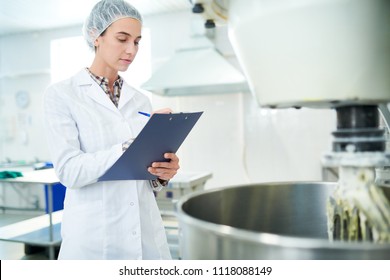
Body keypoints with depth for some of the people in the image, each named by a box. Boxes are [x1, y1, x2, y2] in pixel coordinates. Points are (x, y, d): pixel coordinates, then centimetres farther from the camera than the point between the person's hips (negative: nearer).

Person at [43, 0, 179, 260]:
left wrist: (163, 173, -12)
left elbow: (146, 176, 10)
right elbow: (69, 170, -16)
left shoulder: (141, 100, 8)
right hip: (94, 237, -4)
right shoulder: (61, 94, -4)